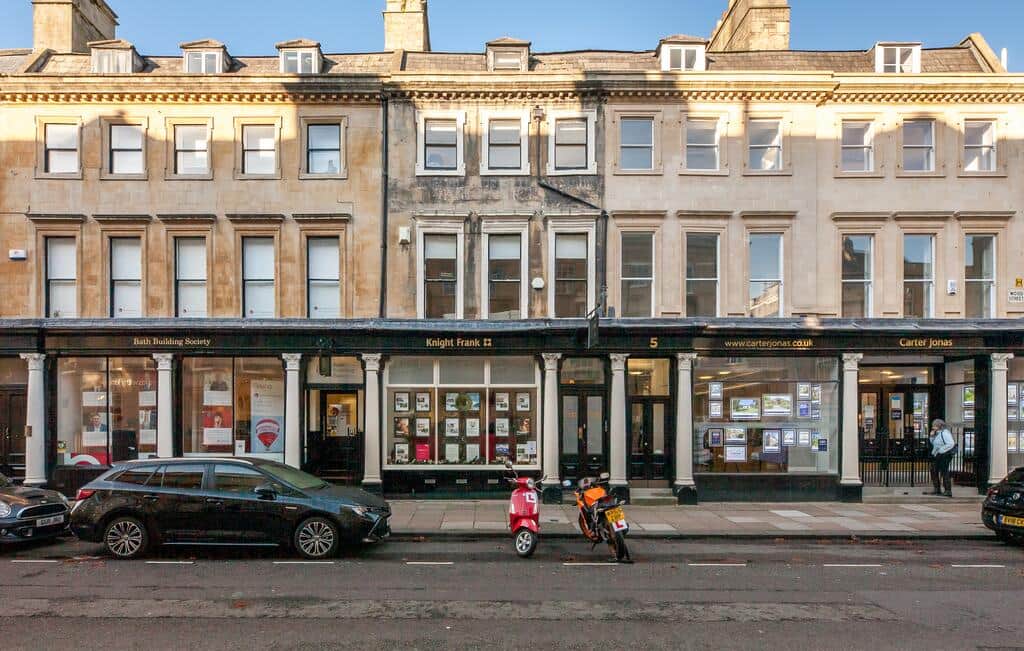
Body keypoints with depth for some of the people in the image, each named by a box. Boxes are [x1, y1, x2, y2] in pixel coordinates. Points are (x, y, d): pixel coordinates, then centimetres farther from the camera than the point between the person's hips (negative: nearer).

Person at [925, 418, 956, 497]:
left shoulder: (945, 433, -15)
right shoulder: (937, 433, 14)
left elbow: (951, 444, -24)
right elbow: (933, 443, 22)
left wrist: (940, 450, -21)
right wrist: (932, 436, 6)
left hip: (944, 456, -10)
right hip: (937, 456, 10)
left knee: (944, 473, -7)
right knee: (934, 472, 13)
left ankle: (948, 491, -2)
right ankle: (937, 490, 21)